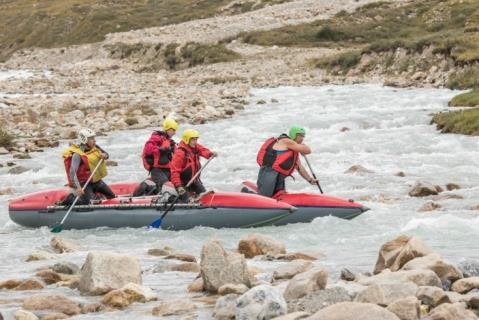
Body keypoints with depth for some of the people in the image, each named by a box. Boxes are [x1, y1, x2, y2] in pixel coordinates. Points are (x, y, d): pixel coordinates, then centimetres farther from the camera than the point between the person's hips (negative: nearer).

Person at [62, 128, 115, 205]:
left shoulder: (94, 148, -1)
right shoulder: (78, 155, -24)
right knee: (85, 202, -24)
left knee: (111, 196, 13)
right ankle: (70, 199, 4)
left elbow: (106, 154, 13)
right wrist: (77, 187, -43)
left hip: (96, 180, 8)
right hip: (84, 183, -8)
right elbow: (72, 172, -32)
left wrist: (104, 155, -13)